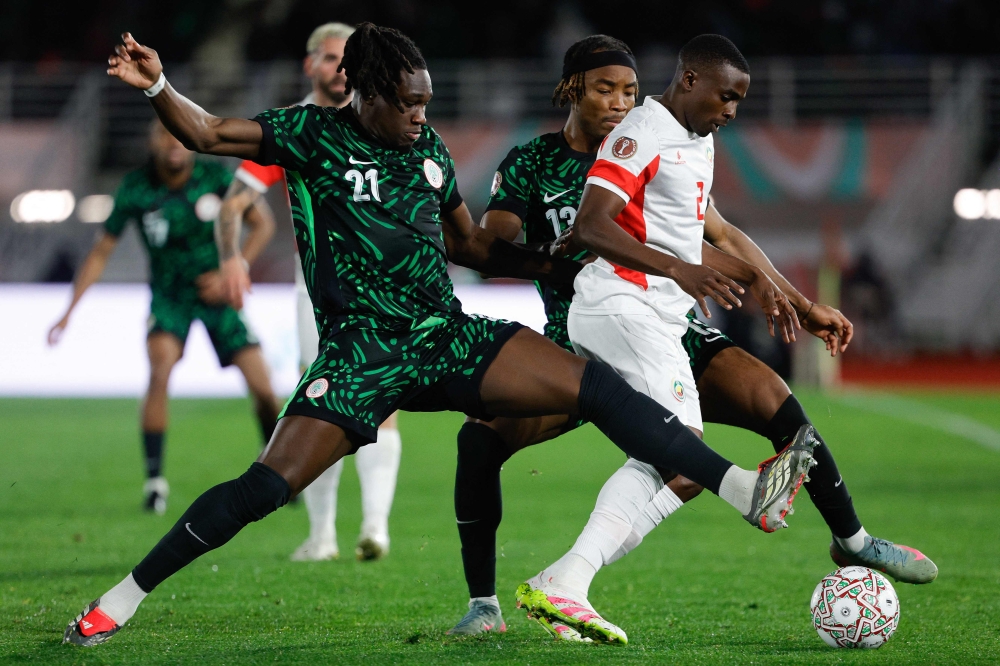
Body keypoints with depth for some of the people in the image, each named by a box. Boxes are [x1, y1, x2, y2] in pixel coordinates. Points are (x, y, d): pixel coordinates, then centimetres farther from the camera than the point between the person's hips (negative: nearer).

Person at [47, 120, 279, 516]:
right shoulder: (135, 190, -13)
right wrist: (69, 312, -9)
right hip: (169, 296, -1)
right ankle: (154, 479, -16)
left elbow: (262, 223, -2)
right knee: (160, 372, -25)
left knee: (262, 387, -5)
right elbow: (102, 251, -4)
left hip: (217, 292, 1)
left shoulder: (216, 178, -14)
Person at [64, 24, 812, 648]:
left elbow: (470, 246, 22)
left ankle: (745, 491, -14)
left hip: (448, 336, 5)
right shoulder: (315, 136, -3)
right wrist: (156, 87, -28)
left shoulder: (428, 146, 11)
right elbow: (207, 133, -9)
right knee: (266, 485, -15)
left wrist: (579, 269, 20)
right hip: (364, 352, -5)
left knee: (596, 386, -12)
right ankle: (119, 602, -1)